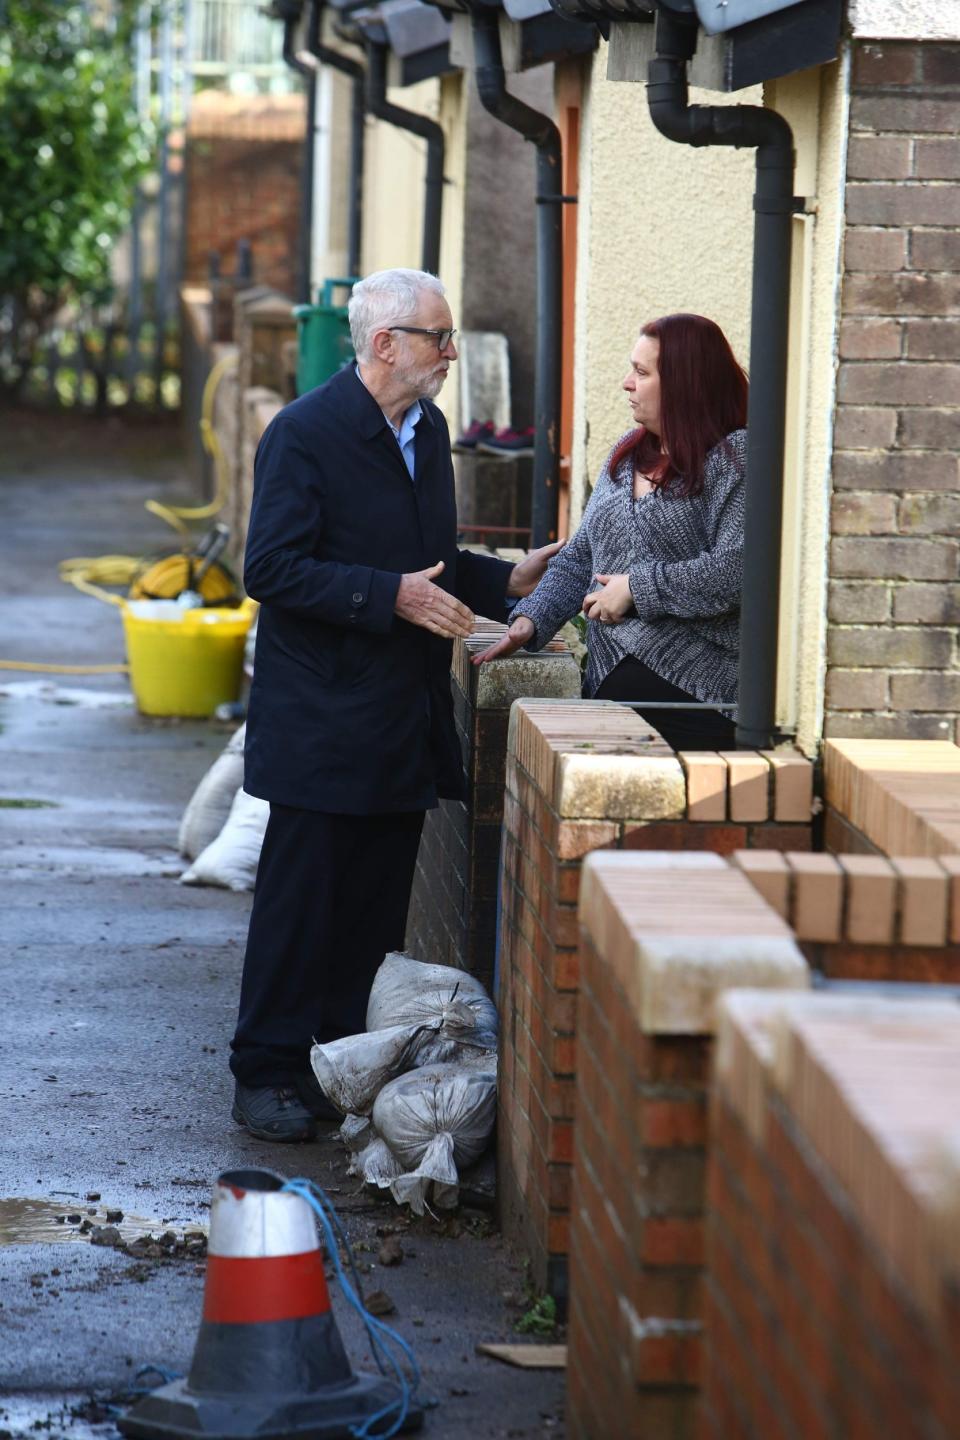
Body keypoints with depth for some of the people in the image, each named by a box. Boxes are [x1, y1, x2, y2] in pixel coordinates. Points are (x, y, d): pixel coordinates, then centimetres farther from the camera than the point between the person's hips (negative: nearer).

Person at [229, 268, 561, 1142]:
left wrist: (505, 581, 7)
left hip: (403, 729, 7)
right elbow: (272, 570, -18)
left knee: (375, 910, 11)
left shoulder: (429, 430, 12)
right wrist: (391, 596, -23)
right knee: (299, 906, 0)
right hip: (322, 729, -7)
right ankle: (269, 1075, 9)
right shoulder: (304, 435, -13)